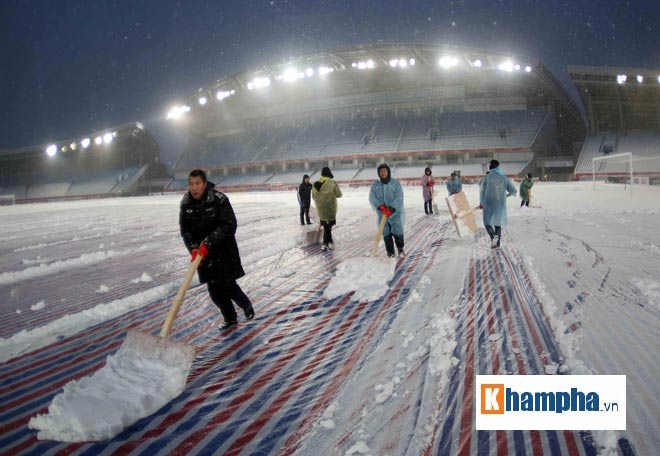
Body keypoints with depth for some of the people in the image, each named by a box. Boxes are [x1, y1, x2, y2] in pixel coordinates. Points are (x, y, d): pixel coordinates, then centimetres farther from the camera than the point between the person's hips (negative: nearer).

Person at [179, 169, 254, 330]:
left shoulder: (219, 200, -16)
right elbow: (185, 230, 1)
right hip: (202, 252, 4)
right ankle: (230, 318, 25)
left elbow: (229, 225, -20)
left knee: (228, 285, -4)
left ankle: (247, 306, 27)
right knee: (214, 290, 6)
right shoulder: (186, 203, -1)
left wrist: (208, 243, -24)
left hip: (223, 249, -4)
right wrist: (193, 249, -15)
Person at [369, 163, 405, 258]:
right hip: (382, 213, 2)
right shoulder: (375, 184, 2)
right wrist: (380, 206, -19)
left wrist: (391, 208, -23)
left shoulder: (395, 183, -6)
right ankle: (390, 252, 16)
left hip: (395, 212, -2)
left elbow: (399, 198, -12)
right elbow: (372, 198, -3)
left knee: (397, 231, -1)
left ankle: (400, 248, 26)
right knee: (386, 233, 3)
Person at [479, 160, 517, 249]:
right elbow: (513, 190, 5)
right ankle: (497, 243, 14)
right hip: (500, 204, 3)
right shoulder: (504, 177, 3)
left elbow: (482, 191, -1)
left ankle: (493, 236, -19)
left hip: (489, 203, -3)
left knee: (487, 222, 8)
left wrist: (481, 202, 15)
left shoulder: (487, 177, -5)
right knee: (498, 223, 15)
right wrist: (514, 193, 31)